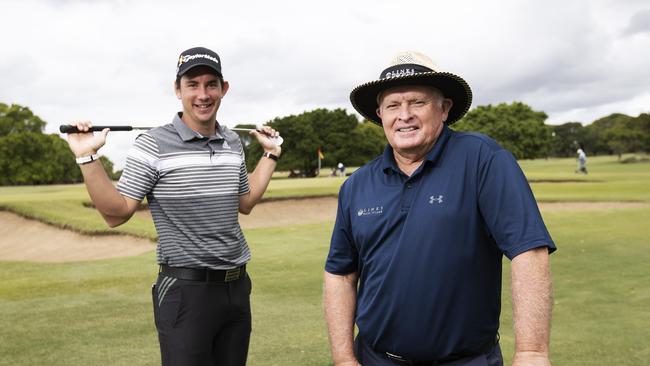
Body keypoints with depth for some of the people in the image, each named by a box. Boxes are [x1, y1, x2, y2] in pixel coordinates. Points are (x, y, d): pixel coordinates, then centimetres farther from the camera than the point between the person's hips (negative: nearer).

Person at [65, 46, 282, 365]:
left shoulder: (233, 142, 6)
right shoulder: (153, 145, -11)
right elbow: (116, 214, -10)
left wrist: (271, 154, 19)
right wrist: (87, 158, -20)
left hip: (237, 285, 6)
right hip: (186, 291, -6)